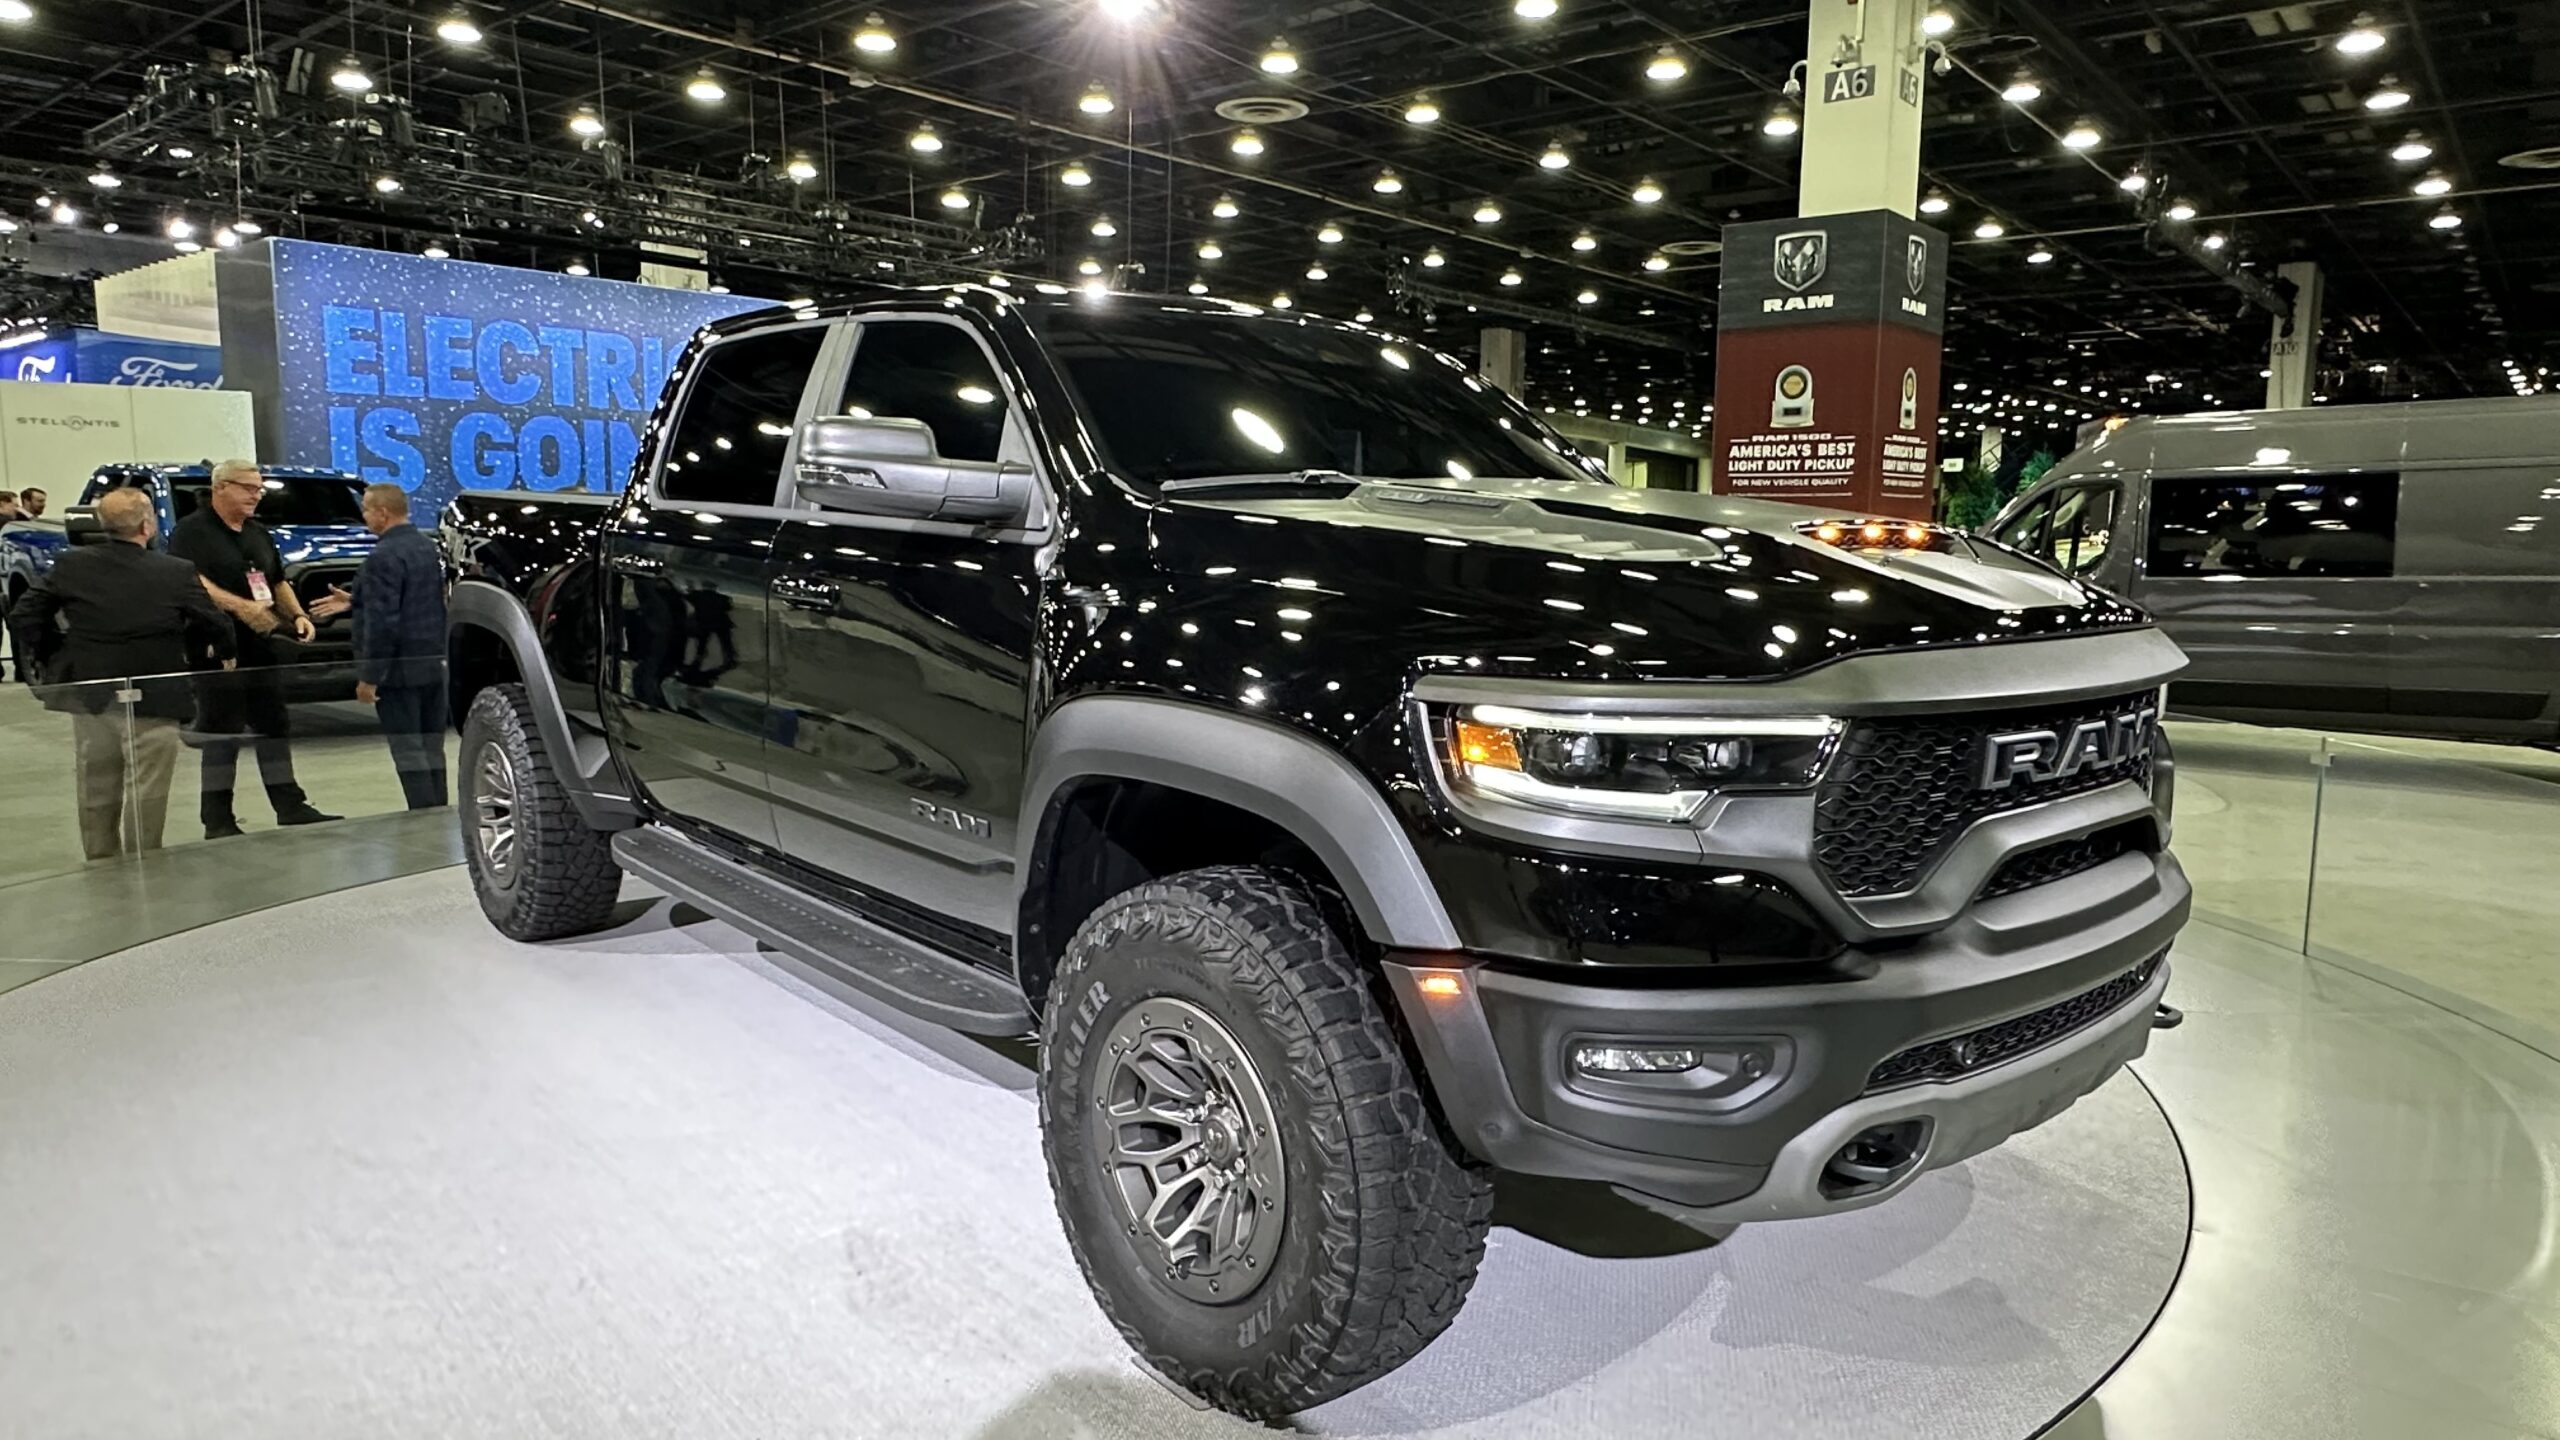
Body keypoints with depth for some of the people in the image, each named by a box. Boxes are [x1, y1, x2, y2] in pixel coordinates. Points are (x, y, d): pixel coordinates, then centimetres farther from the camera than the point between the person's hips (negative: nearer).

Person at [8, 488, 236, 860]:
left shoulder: (71, 565, -1)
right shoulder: (178, 573, -12)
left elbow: (22, 619, 3)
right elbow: (216, 629, -5)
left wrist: (50, 662, 14)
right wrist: (224, 653, 15)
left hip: (89, 698, 4)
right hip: (154, 702, -4)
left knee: (96, 795, 18)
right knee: (145, 797, 2)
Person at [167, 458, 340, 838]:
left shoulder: (259, 534, 18)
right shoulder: (192, 531, -7)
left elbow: (278, 581, 25)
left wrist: (297, 614, 8)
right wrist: (240, 607, -30)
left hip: (264, 648, 8)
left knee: (275, 728, 11)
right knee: (220, 736, -2)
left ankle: (290, 807, 18)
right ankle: (218, 821, 5)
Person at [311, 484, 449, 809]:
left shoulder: (384, 556, -18)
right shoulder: (427, 547, 11)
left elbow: (382, 622, -21)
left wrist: (369, 676, -17)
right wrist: (354, 602, 26)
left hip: (400, 670, -9)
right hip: (433, 664, 9)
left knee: (408, 752, -3)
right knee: (430, 748, 14)